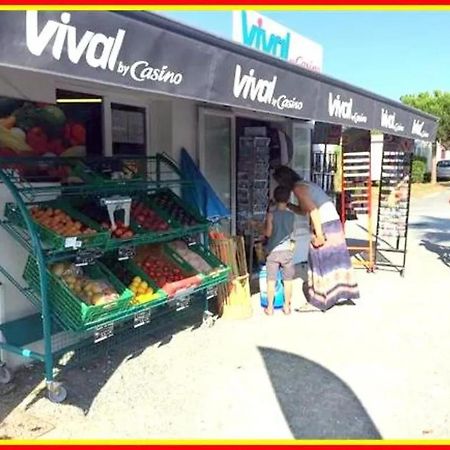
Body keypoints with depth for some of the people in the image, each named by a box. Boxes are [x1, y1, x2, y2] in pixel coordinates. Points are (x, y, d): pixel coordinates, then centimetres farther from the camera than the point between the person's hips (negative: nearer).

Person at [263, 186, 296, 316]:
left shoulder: (271, 214, -11)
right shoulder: (291, 215, -2)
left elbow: (268, 233, -9)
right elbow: (291, 232, 9)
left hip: (273, 251, -2)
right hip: (287, 251, 2)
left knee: (271, 281, 5)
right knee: (287, 281, 11)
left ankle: (270, 308, 11)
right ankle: (287, 306, 18)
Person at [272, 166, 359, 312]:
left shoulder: (298, 188, -10)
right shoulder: (305, 185, 18)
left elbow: (313, 210, -20)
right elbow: (302, 210, 27)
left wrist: (319, 234, -21)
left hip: (324, 225, -9)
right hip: (333, 223, 9)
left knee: (322, 261, 0)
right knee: (334, 258, 16)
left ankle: (320, 300, 9)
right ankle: (340, 293, 26)